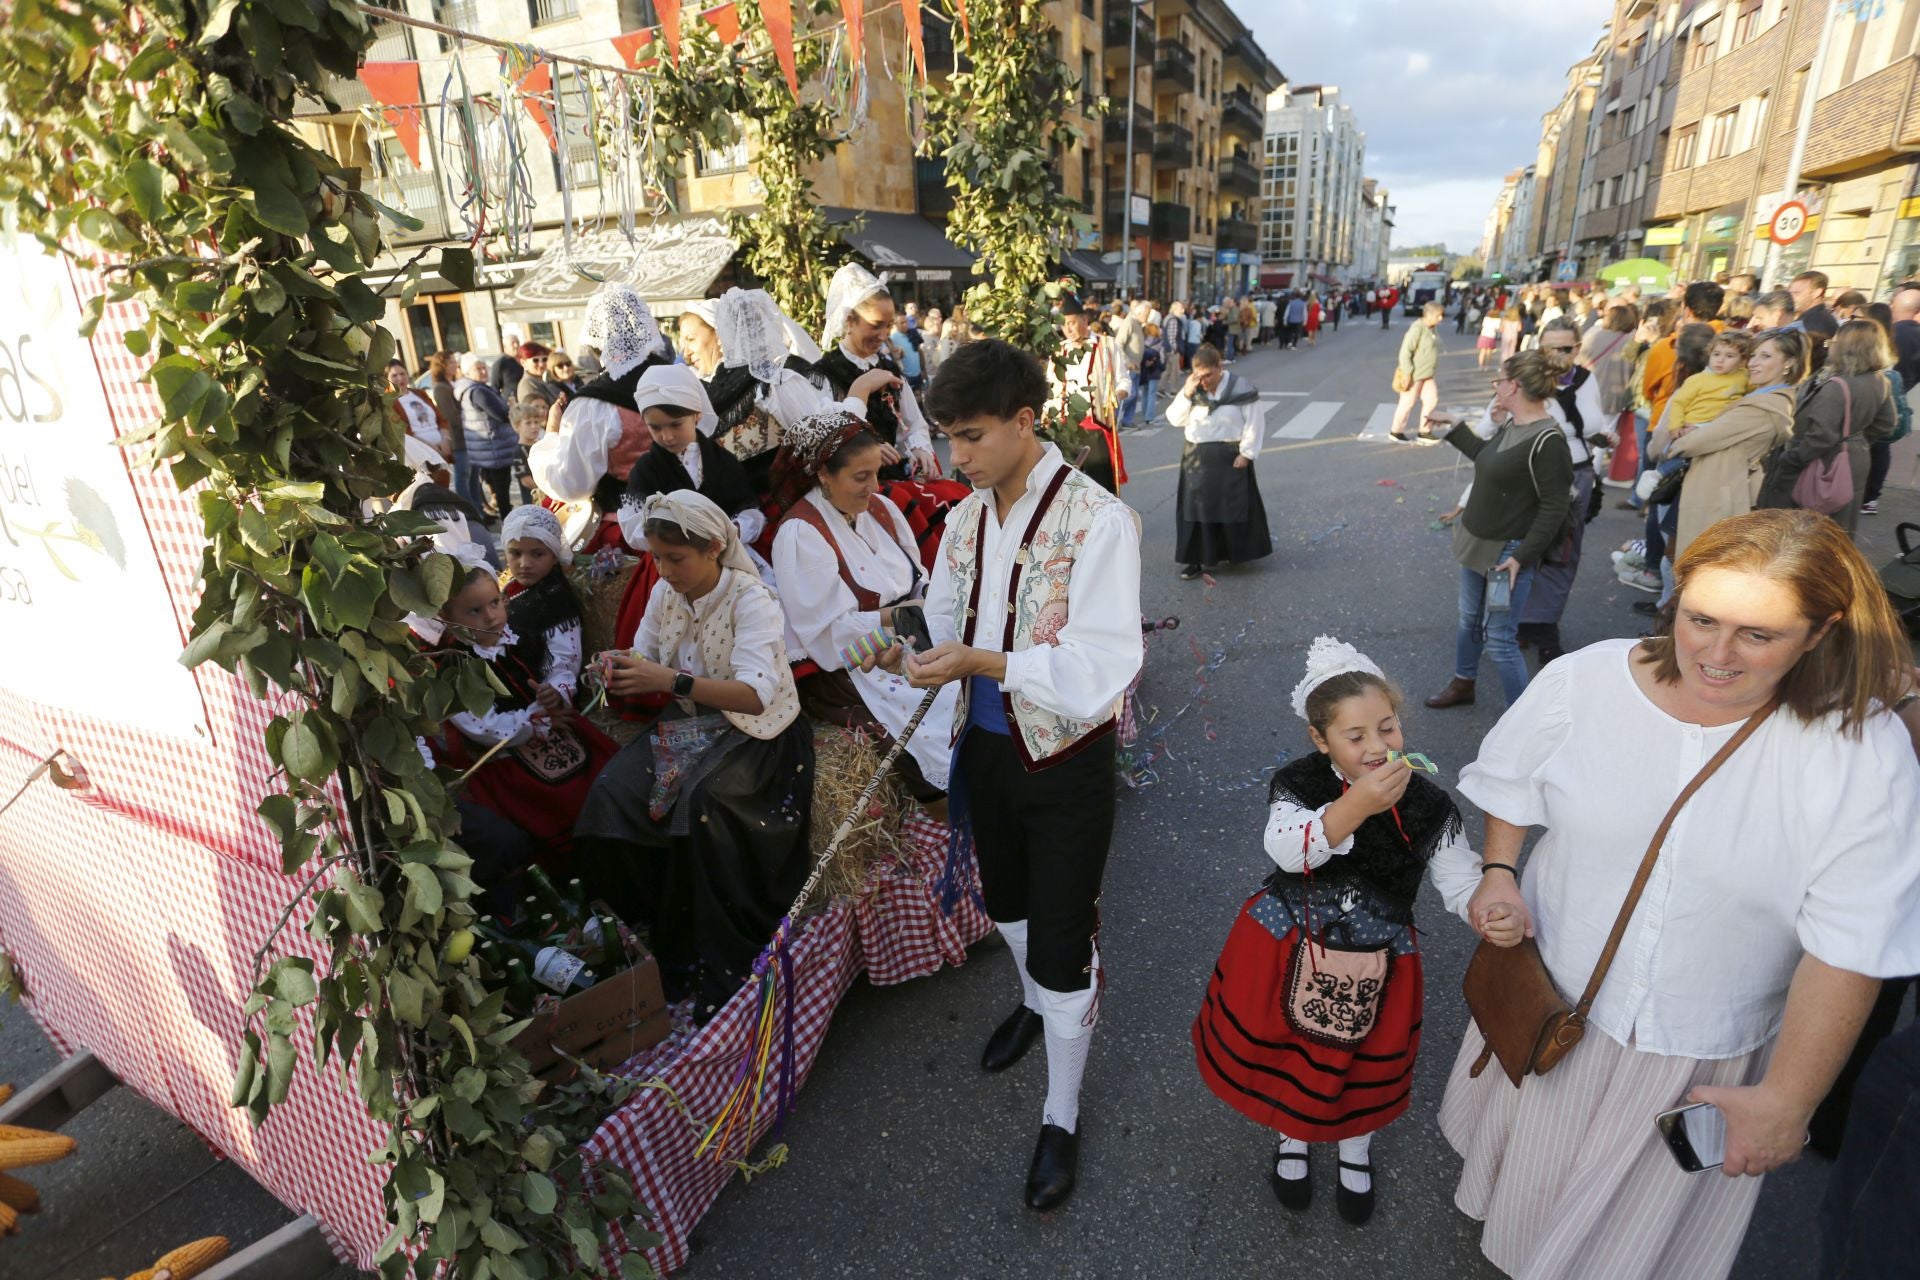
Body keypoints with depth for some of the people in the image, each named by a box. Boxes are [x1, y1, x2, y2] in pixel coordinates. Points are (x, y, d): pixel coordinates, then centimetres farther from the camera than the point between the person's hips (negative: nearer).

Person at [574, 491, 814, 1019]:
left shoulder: (751, 599, -16)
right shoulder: (665, 594, 3)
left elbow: (755, 694, -28)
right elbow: (645, 668, 7)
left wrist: (671, 679, -38)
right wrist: (622, 674, -18)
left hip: (756, 730, -6)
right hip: (689, 724, 6)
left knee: (700, 802, -34)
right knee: (611, 797, -20)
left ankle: (727, 965, -15)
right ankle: (653, 936, -2)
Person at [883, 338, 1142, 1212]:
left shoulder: (1097, 521, -20)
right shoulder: (967, 517, 1)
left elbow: (1101, 667, -25)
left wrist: (983, 663, -31)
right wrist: (912, 653, -11)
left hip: (1065, 757, -6)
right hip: (985, 745, 7)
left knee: (1061, 942, 6)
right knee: (1006, 902, 27)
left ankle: (1060, 1118, 31)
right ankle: (1035, 1003, 59)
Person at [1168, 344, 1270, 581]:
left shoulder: (1240, 388, -8)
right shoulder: (1192, 390, 5)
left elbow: (1255, 422, -7)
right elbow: (1174, 419, -1)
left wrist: (1246, 453, -13)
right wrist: (1187, 394, -14)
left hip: (1230, 457, -3)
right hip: (1196, 457, 3)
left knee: (1233, 506, 4)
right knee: (1195, 506, 1)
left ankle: (1234, 553, 22)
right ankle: (1194, 558, 6)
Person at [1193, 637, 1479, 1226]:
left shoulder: (1428, 805, -12)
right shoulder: (1298, 783, -20)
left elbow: (1459, 879, -11)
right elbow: (1286, 849, -36)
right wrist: (1357, 807, -50)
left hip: (1376, 964, 2)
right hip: (1287, 951, -1)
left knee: (1367, 1063, 20)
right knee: (1288, 1048, 18)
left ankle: (1355, 1149, 55)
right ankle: (1292, 1137, 52)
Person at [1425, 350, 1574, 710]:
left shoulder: (1548, 440, -22)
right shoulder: (1510, 424, 4)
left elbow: (1554, 508, -21)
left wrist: (1522, 556, -23)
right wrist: (1456, 430, 28)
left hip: (1508, 553, -9)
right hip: (1477, 543, 9)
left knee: (1498, 639, -4)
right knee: (1469, 620, 23)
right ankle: (1463, 684, 43)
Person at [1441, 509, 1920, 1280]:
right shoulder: (1584, 681, -17)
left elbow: (1849, 949, -19)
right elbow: (1512, 789, 1)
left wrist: (1787, 1100, -15)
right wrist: (1499, 874, -13)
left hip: (1707, 1052, -1)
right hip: (1551, 997, 2)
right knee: (1532, 1161, 30)